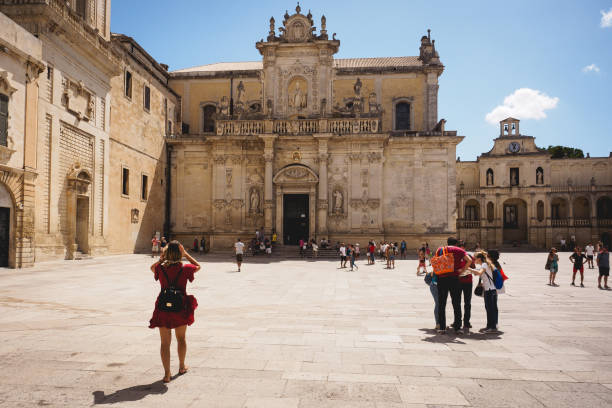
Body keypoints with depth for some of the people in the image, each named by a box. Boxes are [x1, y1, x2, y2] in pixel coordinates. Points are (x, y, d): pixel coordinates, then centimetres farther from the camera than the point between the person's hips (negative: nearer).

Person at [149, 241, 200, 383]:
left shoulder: (160, 268, -7)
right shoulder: (185, 269, -11)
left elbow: (152, 267, 19)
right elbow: (198, 266, 11)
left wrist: (162, 258, 9)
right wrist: (186, 254, 7)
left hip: (163, 308, 0)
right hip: (181, 307, 0)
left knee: (165, 342, 8)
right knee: (181, 338, 20)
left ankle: (167, 373, 6)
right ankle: (182, 367, 36)